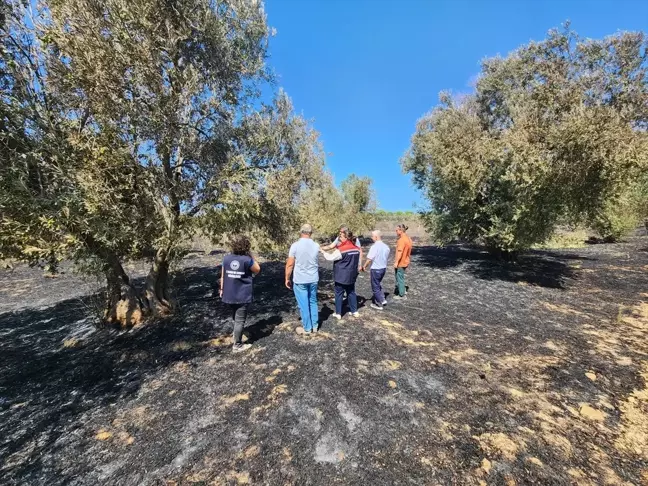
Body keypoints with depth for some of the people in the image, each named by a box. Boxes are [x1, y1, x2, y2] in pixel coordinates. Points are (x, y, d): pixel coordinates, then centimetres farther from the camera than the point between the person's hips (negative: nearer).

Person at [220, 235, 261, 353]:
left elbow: (223, 276, 4)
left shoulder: (226, 258, -4)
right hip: (243, 296, -6)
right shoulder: (247, 260, -18)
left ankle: (236, 335, 47)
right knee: (240, 320, 4)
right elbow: (258, 269, -1)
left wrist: (222, 289, 16)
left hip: (229, 295, 6)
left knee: (235, 318, 26)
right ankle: (237, 345, 12)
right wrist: (250, 256, -3)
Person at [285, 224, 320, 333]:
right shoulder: (316, 246, -2)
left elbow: (290, 264, -11)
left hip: (300, 280, -4)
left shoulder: (295, 245, -13)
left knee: (304, 305, 7)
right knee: (313, 302, 18)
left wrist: (287, 279, -1)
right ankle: (315, 326, 26)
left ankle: (307, 328, 18)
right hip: (313, 279, 4)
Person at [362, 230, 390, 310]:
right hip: (383, 268, 7)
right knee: (378, 284, 27)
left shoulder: (374, 246, -21)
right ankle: (382, 299, 29)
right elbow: (386, 257, 9)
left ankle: (379, 305, 17)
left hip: (376, 269, -7)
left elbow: (369, 259, -19)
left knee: (375, 287, 8)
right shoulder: (386, 246, 1)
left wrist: (364, 266, -4)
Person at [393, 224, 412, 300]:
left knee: (400, 278, 3)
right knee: (400, 277, 23)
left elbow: (400, 251, -27)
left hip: (400, 263, -9)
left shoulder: (401, 240, -22)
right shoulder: (408, 238, 9)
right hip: (405, 262, 9)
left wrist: (396, 262, -25)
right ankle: (403, 290, 32)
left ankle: (402, 295, 13)